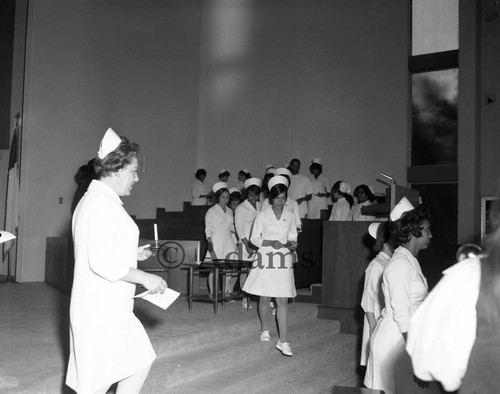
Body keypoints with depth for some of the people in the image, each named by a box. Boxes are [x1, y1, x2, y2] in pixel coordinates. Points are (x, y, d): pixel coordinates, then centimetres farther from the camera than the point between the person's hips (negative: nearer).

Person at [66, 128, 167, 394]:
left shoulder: (92, 200, 16)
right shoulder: (102, 204, -19)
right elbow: (102, 263, -26)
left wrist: (131, 255, 16)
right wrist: (144, 278, -17)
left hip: (112, 309, 11)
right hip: (101, 312, -11)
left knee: (141, 360, 16)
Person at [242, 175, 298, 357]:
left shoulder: (290, 216, 7)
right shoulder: (262, 215, -1)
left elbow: (293, 237, 15)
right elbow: (254, 238, 0)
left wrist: (292, 244, -8)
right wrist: (271, 243, -15)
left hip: (283, 261, 1)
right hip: (265, 259, -1)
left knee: (283, 300, -4)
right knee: (265, 299, 8)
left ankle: (283, 341, -3)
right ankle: (265, 331, 32)